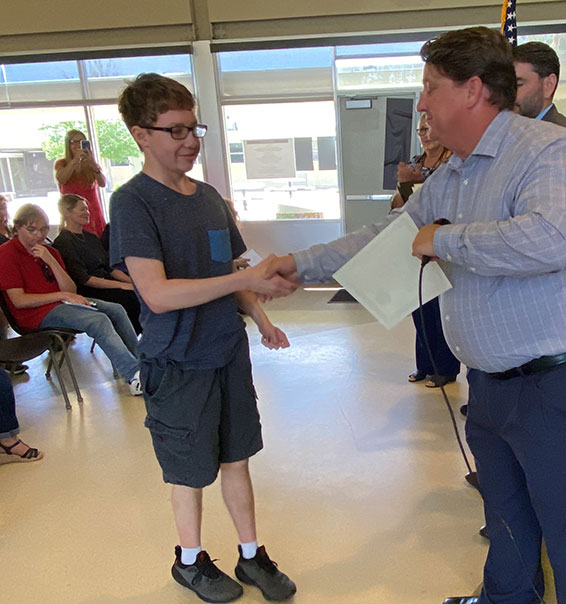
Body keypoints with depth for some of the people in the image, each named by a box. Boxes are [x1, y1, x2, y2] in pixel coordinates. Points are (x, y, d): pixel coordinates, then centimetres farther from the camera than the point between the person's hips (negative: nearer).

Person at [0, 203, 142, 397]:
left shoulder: (49, 252, 14)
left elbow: (71, 291, 2)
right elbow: (19, 300, -15)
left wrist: (51, 261, -10)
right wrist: (62, 295, -17)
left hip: (60, 302, 8)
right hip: (38, 312, -8)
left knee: (116, 310, -8)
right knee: (99, 320, -27)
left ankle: (140, 362, -6)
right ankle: (134, 375, -29)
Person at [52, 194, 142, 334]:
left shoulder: (91, 237, 20)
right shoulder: (63, 243, -7)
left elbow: (110, 267, 18)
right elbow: (82, 279, -15)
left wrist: (132, 282, 0)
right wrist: (122, 285, -19)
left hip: (107, 283, 8)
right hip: (87, 293, -8)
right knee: (132, 297, -27)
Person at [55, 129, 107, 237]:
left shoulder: (91, 164, 12)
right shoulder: (61, 163, 9)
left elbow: (102, 183, -6)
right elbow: (61, 180, -14)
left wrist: (92, 163, -21)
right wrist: (75, 160, -23)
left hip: (94, 213, 2)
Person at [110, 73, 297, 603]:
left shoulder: (208, 196, 6)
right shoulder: (132, 203, -15)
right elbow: (158, 294, -25)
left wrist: (260, 319, 2)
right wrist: (249, 278, -29)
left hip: (229, 353, 6)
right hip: (178, 364, -5)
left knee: (236, 458, 17)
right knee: (191, 471, 12)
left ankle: (252, 556, 36)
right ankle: (190, 560, 38)